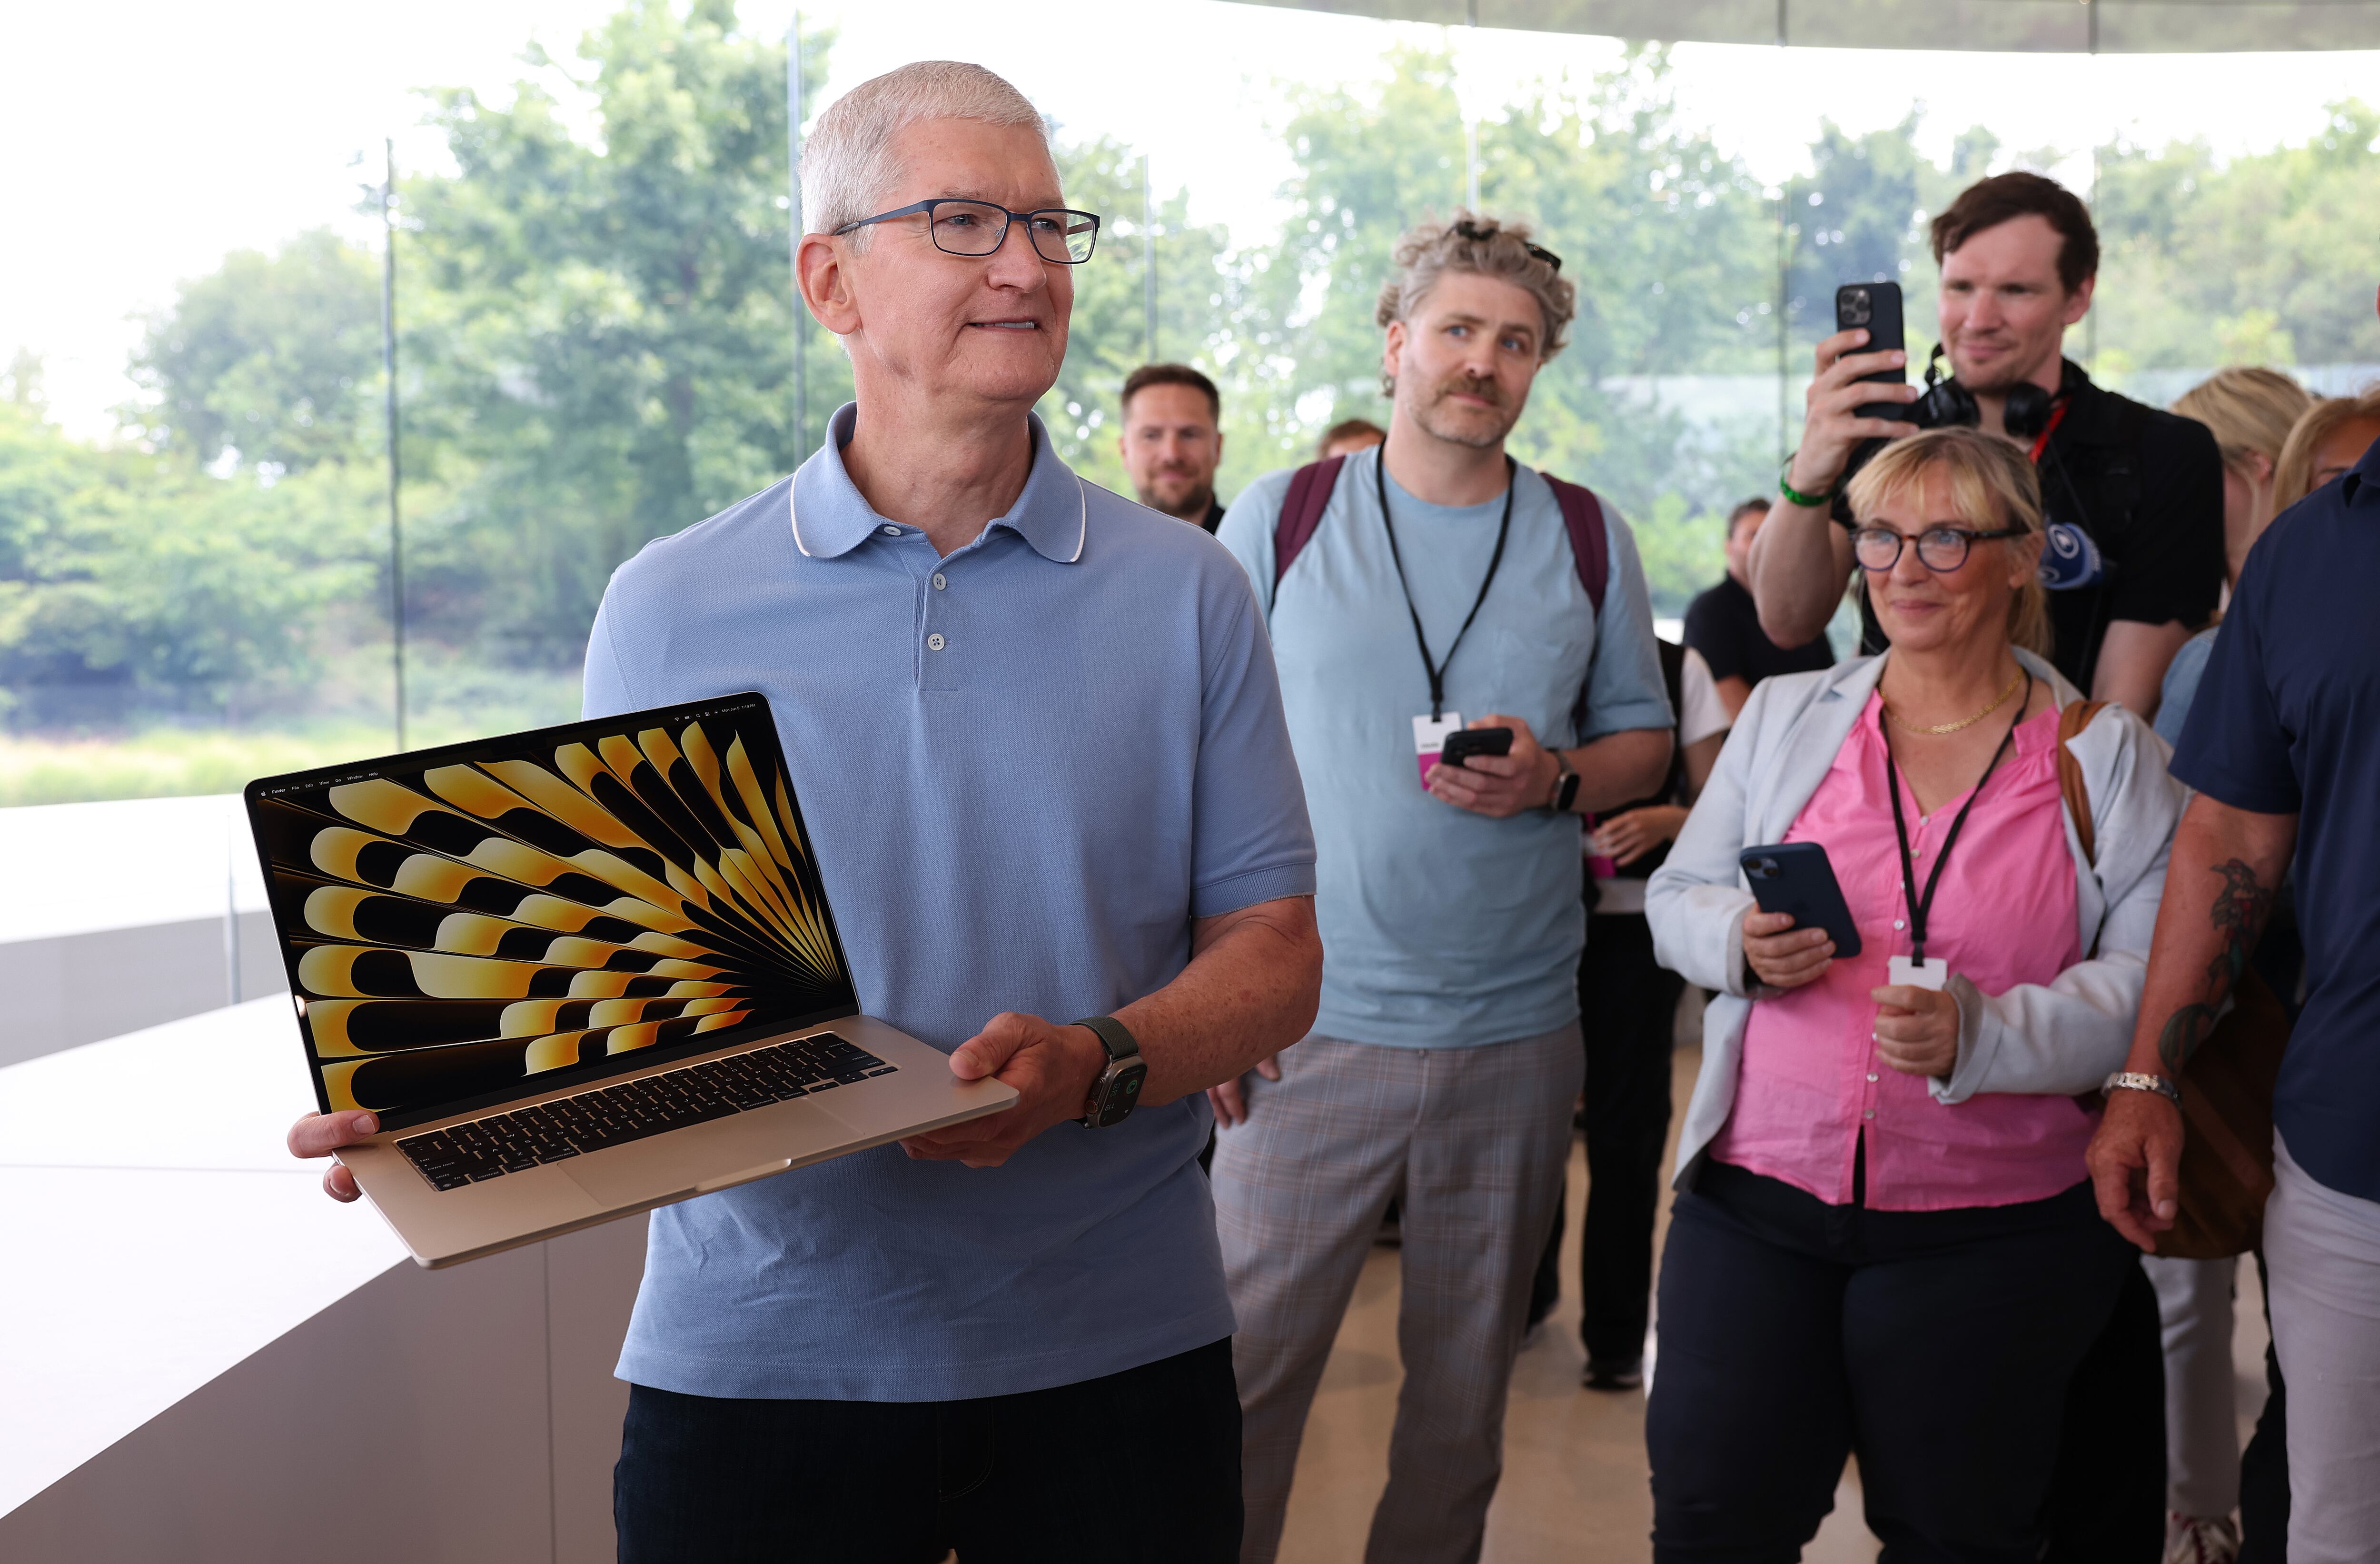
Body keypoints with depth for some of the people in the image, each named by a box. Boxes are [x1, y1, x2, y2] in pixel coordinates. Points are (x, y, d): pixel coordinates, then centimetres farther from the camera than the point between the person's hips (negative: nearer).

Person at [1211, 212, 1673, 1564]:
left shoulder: (1588, 541, 6)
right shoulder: (1277, 518, 0)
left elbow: (1645, 742, 12)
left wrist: (1554, 779, -11)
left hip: (1519, 1037, 2)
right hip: (1311, 1025, -2)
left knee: (1469, 1384, 14)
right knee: (1244, 1368, 1)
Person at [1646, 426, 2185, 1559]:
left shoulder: (2105, 755, 0)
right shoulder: (1784, 715, 8)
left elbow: (2150, 977, -6)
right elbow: (1676, 896, 12)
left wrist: (1982, 1036, -22)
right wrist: (1739, 940, -11)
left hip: (1993, 1235, -1)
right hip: (1759, 1201, 2)